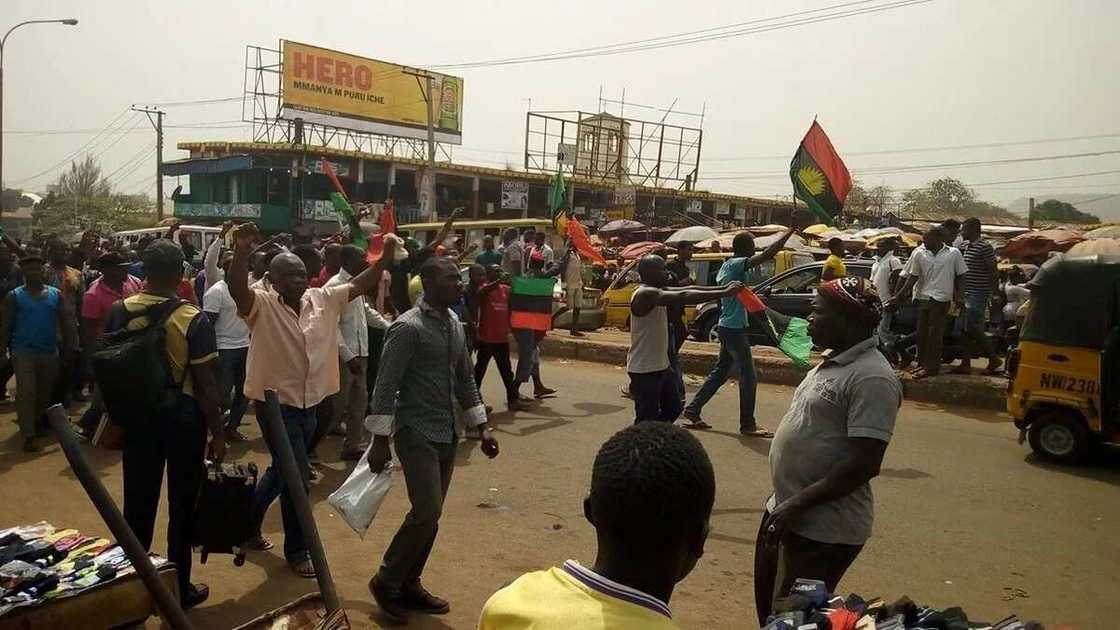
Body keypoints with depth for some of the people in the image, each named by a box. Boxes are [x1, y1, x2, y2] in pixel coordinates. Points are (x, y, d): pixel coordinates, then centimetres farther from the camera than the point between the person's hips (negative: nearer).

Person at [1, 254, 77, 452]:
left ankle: (37, 425, 35)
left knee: (44, 393, 14)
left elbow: (66, 322, 2)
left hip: (50, 352, 3)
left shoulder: (56, 294, 3)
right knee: (26, 393, -8)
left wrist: (69, 346, -4)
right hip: (23, 352, -3)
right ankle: (29, 436, -6)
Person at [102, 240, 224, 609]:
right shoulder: (193, 320, -18)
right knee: (182, 503, 11)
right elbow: (205, 383, -17)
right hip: (183, 416, -3)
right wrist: (218, 432, -7)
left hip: (137, 414, 3)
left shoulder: (120, 312, -6)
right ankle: (179, 589, 22)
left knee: (138, 502, 17)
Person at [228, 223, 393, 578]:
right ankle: (297, 550, 15)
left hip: (309, 404, 6)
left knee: (282, 471, 22)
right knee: (297, 477, -3)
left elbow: (361, 284, 1)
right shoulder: (262, 305, -14)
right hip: (275, 404, -6)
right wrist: (241, 251, -50)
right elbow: (236, 288, -33)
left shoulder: (323, 300, 2)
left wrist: (387, 255, -12)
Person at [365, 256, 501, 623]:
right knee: (426, 514, -11)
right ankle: (386, 581, 9)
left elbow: (465, 380, 16)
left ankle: (409, 585, 26)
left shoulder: (455, 325, 9)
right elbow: (386, 386, -15)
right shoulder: (408, 328, -15)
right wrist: (380, 441, -17)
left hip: (447, 434, 8)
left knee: (429, 515, 11)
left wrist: (481, 427, 14)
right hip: (417, 434, -7)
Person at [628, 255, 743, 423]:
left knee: (673, 408, 20)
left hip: (662, 366, 10)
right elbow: (683, 297, -30)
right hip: (644, 370, -10)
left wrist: (725, 288, -4)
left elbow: (688, 290, 6)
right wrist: (725, 293, -29)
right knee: (647, 420, -4)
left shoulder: (656, 291, 9)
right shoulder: (645, 294, -22)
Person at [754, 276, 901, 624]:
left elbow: (865, 464, -26)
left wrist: (797, 504, -23)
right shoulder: (833, 360, 8)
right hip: (784, 511, 9)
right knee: (768, 604, 22)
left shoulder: (872, 377, -22)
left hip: (823, 529, -9)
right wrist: (785, 501, 17)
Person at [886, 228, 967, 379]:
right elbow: (912, 278, 10)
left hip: (941, 299, -4)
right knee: (921, 333, 9)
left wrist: (959, 296, -4)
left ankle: (931, 366, 5)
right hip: (923, 297, 4)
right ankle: (923, 364, 22)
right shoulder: (919, 254, 6)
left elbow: (960, 276, 6)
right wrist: (897, 297, 5)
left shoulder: (954, 253, -1)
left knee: (934, 334, -3)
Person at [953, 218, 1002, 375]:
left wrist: (991, 294, -17)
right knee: (967, 330, 9)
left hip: (978, 294, -9)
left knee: (972, 328, -11)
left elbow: (993, 272, -14)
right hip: (968, 294, 9)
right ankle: (965, 364, 12)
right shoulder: (968, 247, 16)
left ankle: (994, 359, 1)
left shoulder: (984, 247, -13)